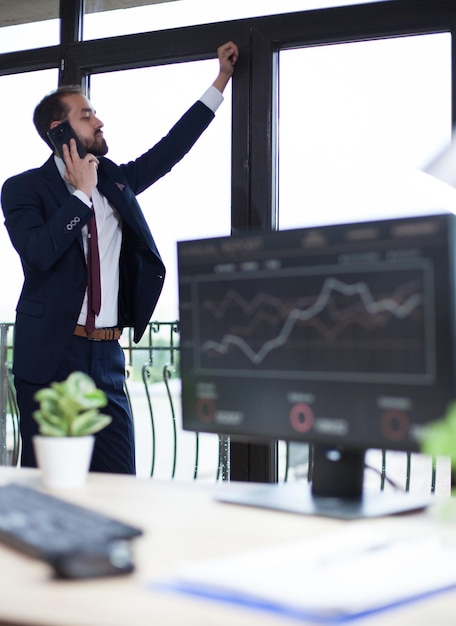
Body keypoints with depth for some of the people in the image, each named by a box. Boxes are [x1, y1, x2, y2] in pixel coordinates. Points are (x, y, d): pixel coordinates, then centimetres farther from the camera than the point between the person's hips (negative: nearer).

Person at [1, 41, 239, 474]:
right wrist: (81, 192, -10)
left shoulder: (115, 179, 15)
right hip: (50, 357, -5)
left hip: (107, 357, 5)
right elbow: (40, 251, -18)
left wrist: (221, 79, 24)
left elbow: (171, 148, 21)